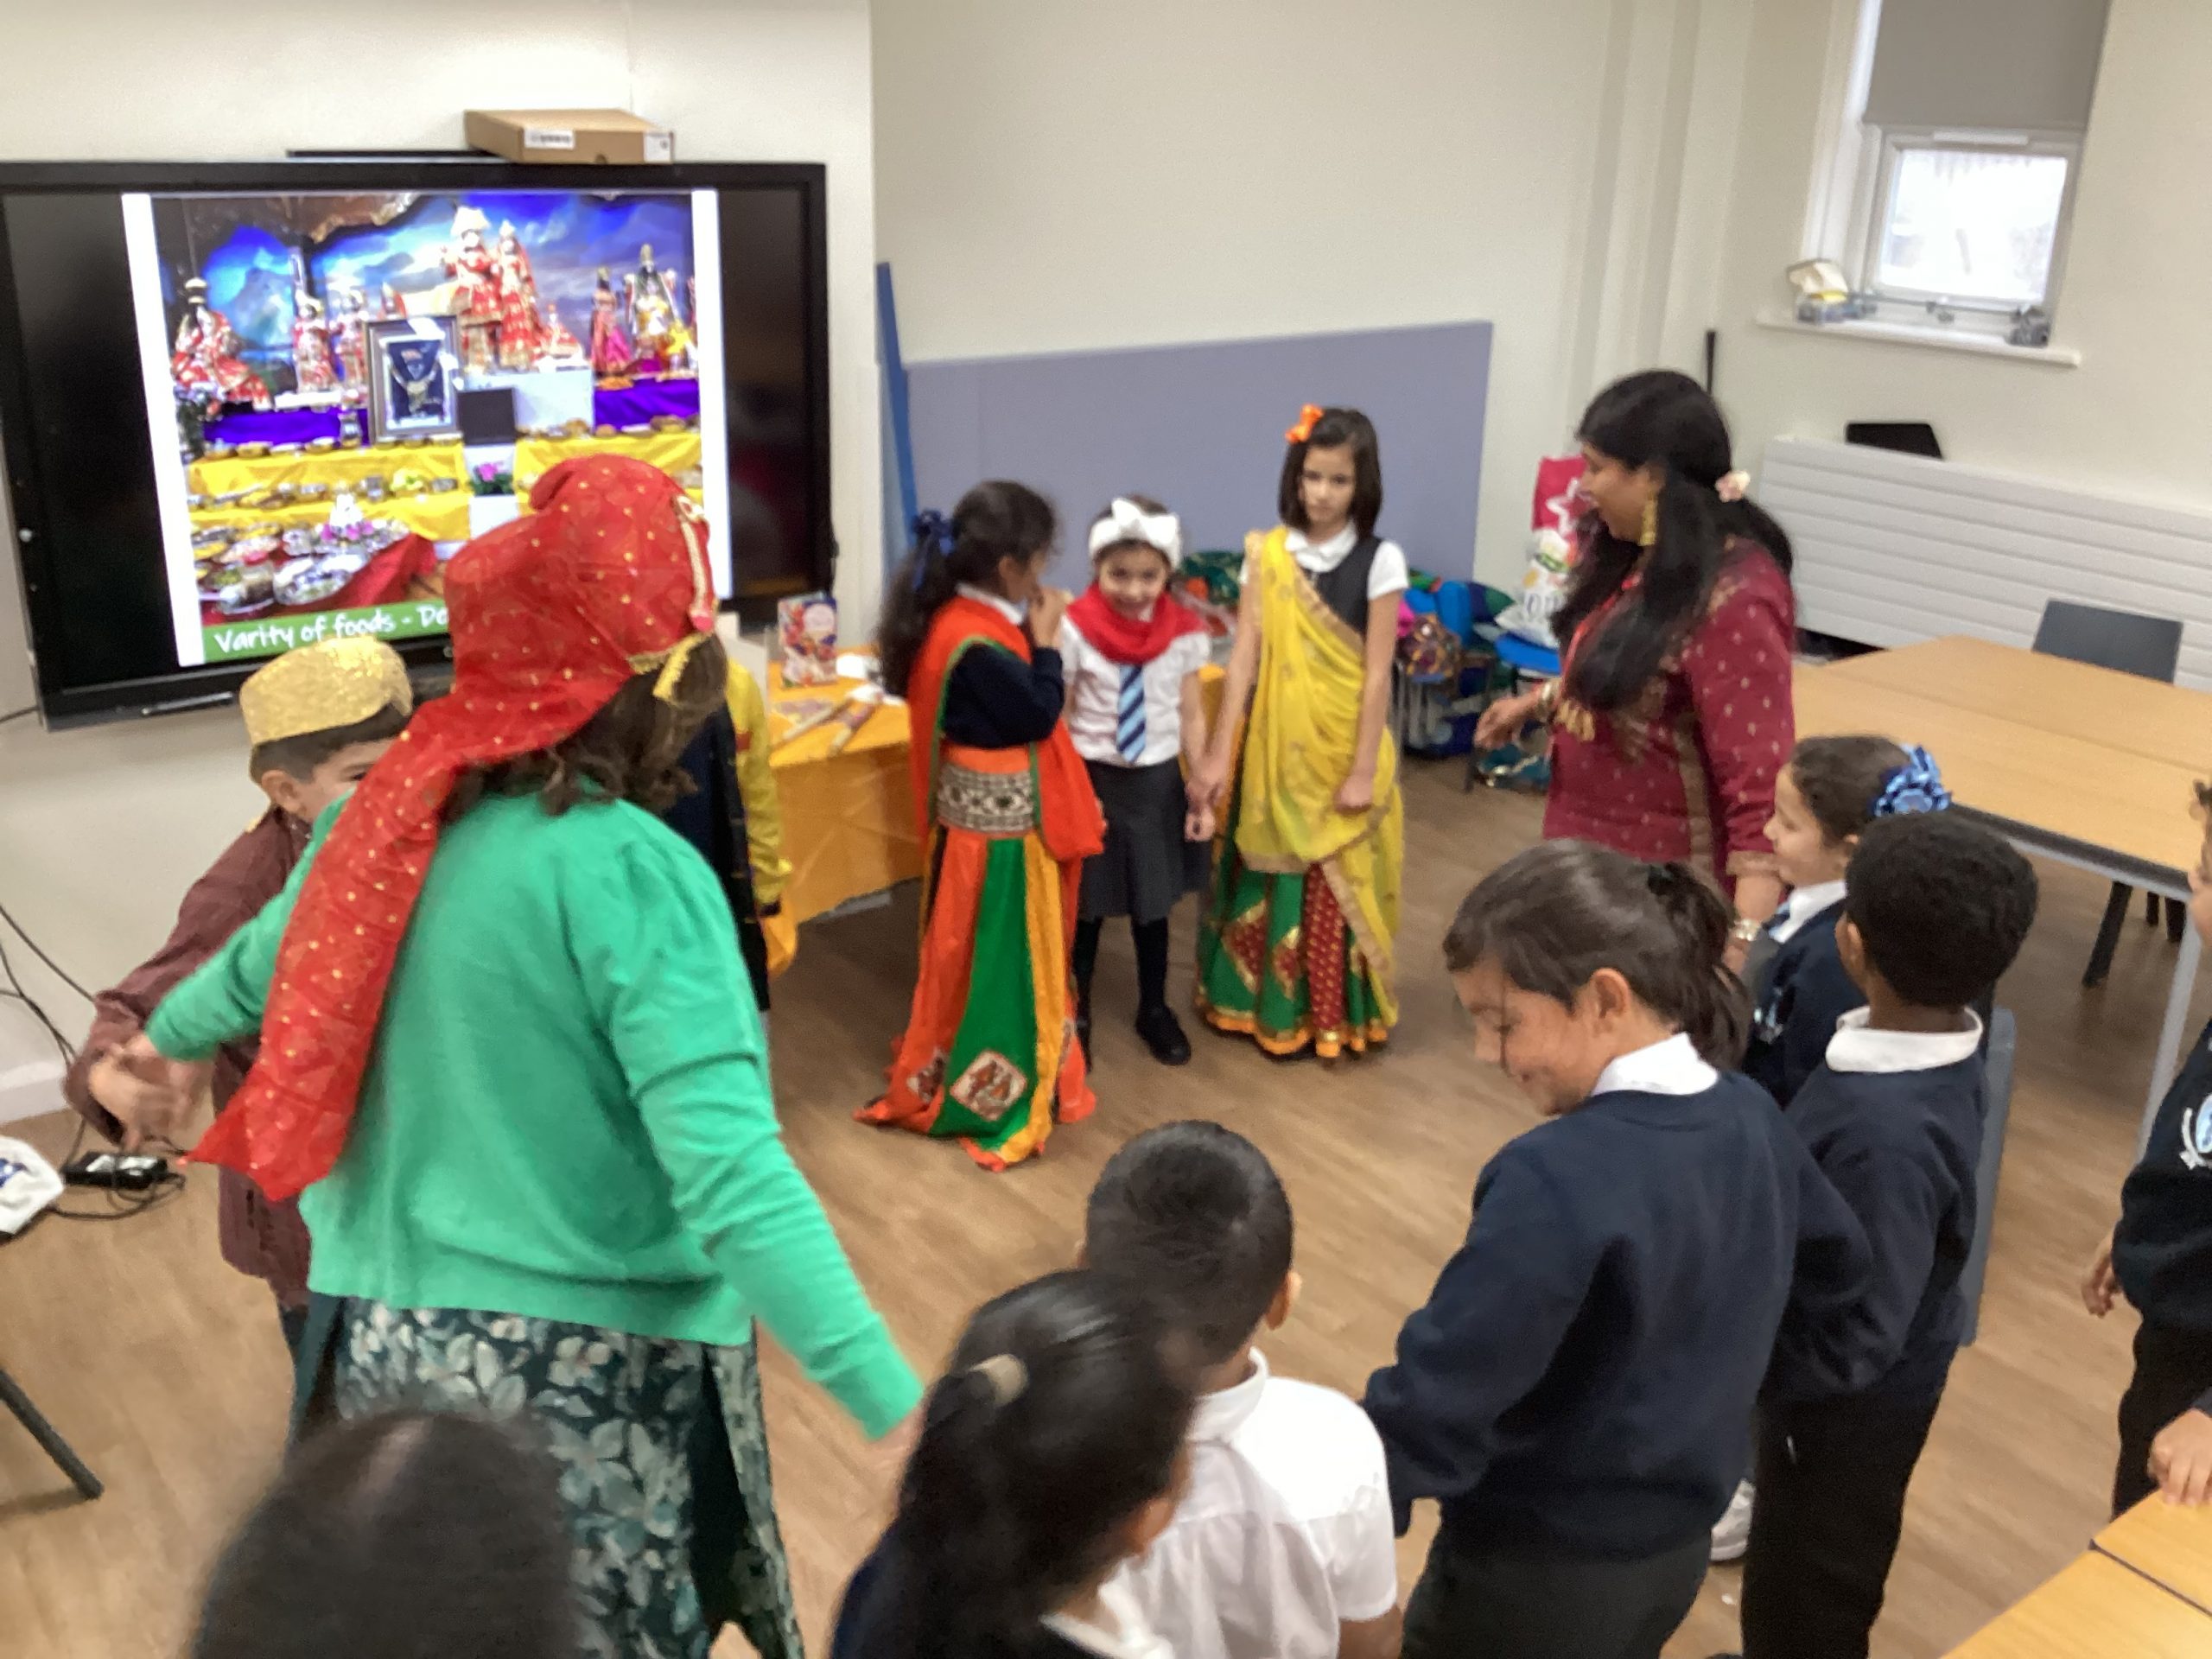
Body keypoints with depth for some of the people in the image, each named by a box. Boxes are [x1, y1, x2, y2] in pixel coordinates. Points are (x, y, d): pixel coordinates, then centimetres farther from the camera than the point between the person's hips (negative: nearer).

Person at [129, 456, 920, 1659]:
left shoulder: (391, 817, -2)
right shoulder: (631, 873, -23)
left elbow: (264, 967, 18)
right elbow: (731, 1178, -31)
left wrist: (168, 1035, 40)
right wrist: (897, 1408, -33)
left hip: (387, 1340, 6)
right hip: (592, 1369, -6)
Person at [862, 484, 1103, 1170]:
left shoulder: (962, 619, 3)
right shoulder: (978, 644, -28)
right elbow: (1039, 714, -21)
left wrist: (1031, 635, 1)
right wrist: (1046, 641, -14)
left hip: (989, 814, 10)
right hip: (1002, 823, -10)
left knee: (978, 959, 22)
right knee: (999, 961, 5)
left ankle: (939, 1081, 37)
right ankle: (987, 1099, 20)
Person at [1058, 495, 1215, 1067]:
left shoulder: (1184, 631, -6)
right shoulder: (1075, 628, -14)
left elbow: (1192, 716, 1)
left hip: (1158, 781, 2)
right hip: (1093, 778, -2)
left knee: (1152, 904, 16)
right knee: (1086, 906, 10)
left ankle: (1155, 1010, 36)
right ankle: (1075, 1015, 29)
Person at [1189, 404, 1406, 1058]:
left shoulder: (1380, 560, -8)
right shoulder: (1266, 554, -2)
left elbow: (1377, 673, -9)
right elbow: (1244, 655, -4)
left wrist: (1363, 769, -10)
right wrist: (1218, 754, -7)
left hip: (1343, 747, -2)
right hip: (1276, 746, 2)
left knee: (1339, 885, 7)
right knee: (1269, 878, 11)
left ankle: (1337, 1014, 23)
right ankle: (1268, 1003, 27)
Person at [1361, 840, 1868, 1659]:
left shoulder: (1555, 1182, -31)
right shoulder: (1751, 1118, -7)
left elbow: (1436, 1397, -31)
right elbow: (1838, 1266, 12)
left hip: (1542, 1577, -7)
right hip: (1678, 1544, 7)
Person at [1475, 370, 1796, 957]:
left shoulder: (1732, 601, -26)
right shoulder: (1642, 555, 3)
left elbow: (1760, 784, -30)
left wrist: (1748, 939, -37)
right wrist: (1540, 702, 17)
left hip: (1666, 881, -9)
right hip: (1593, 847, 9)